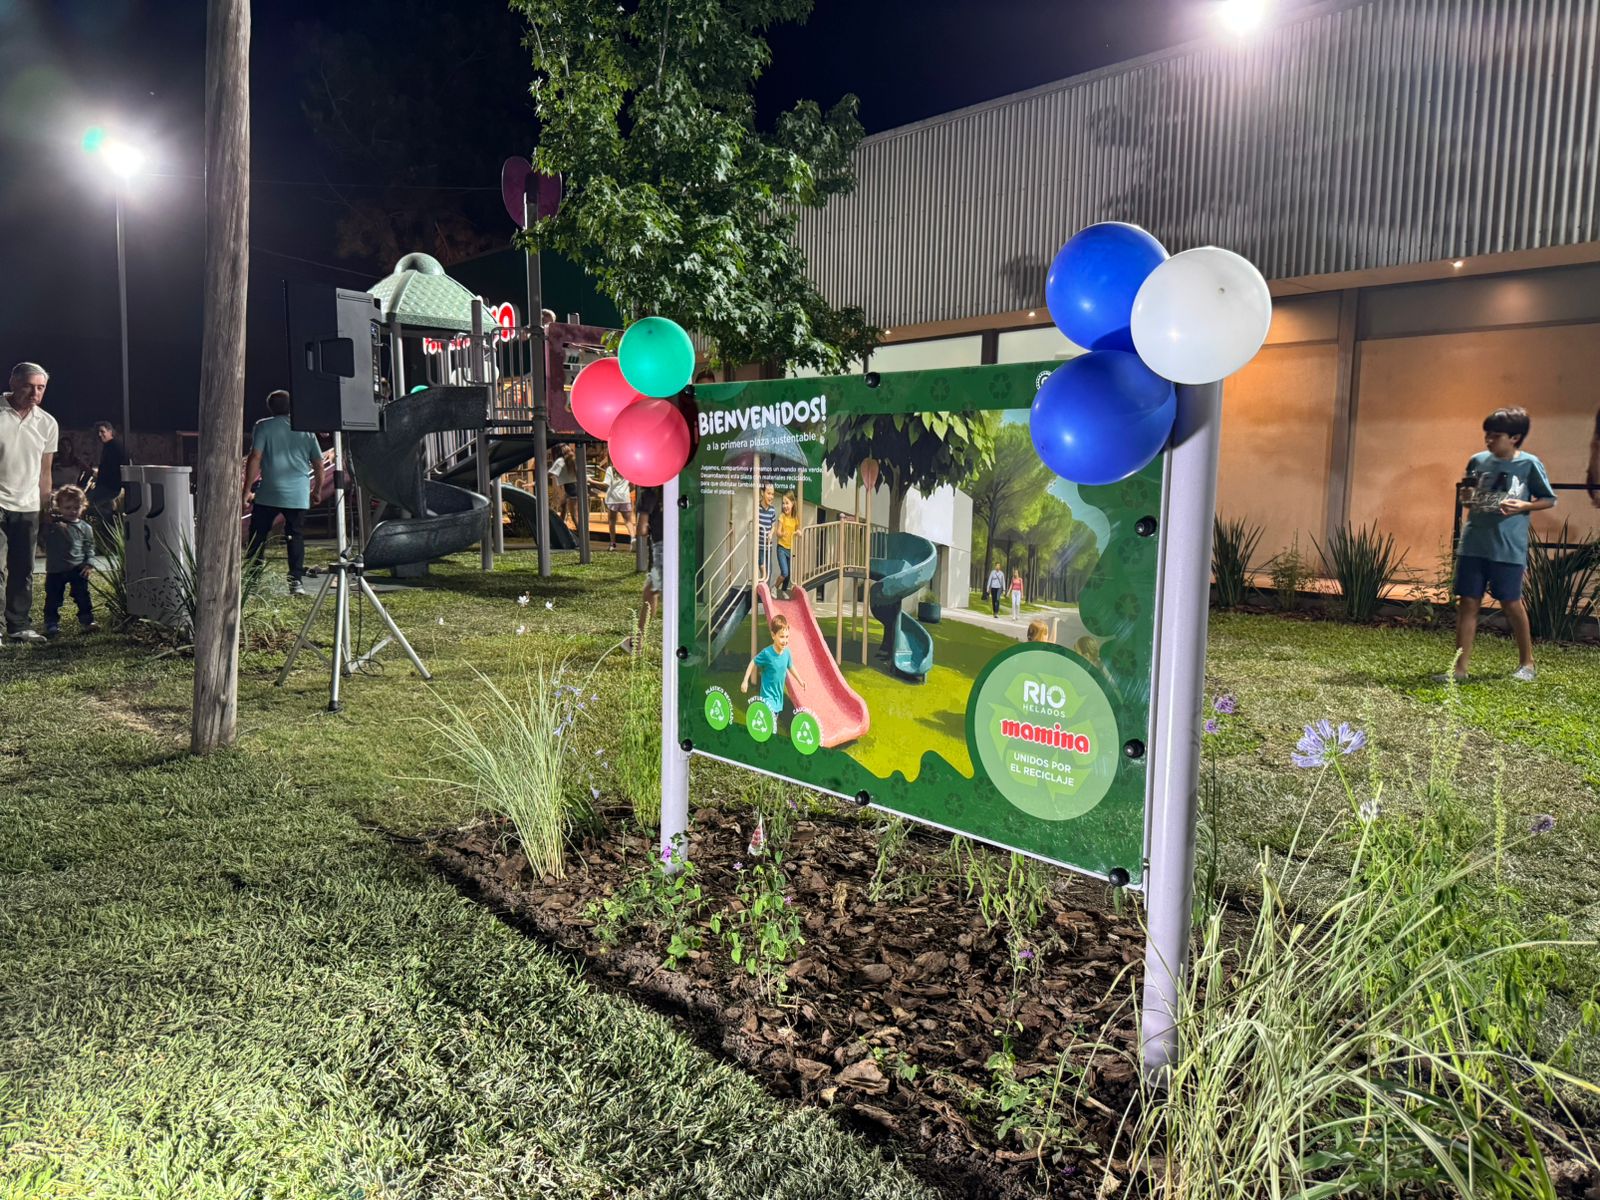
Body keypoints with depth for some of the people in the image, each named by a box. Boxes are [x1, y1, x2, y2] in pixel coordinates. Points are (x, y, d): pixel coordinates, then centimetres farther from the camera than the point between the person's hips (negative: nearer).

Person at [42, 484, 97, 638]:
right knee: (53, 598, 5)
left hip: (78, 569, -1)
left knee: (82, 596, 4)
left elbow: (89, 548, 6)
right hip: (55, 569, 1)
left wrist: (89, 564, -7)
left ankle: (87, 620, 12)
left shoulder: (85, 527, 3)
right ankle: (51, 624, 13)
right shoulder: (52, 525, 2)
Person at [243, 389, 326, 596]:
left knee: (257, 537, 7)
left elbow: (255, 458, -8)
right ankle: (296, 581, 1)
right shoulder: (306, 429, 10)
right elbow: (318, 464, 11)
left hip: (269, 494, -2)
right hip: (298, 494, 2)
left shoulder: (264, 426, 1)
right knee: (295, 536, 9)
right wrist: (317, 489, 25)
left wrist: (247, 490, -5)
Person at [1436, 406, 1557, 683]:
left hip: (1508, 548, -3)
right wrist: (1465, 495, -4)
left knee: (1511, 602, 5)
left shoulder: (1529, 464, -3)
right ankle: (1460, 667, 5)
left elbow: (1549, 500, 3)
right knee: (1467, 603, 2)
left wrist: (1523, 506, -15)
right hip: (1473, 544, 3)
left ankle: (1527, 663, 25)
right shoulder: (1478, 461, 7)